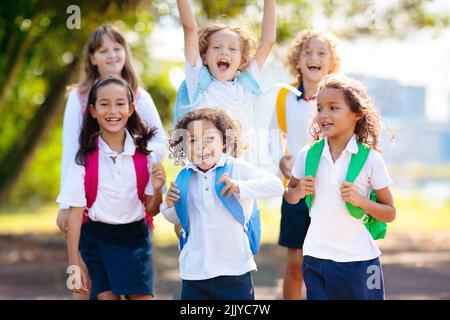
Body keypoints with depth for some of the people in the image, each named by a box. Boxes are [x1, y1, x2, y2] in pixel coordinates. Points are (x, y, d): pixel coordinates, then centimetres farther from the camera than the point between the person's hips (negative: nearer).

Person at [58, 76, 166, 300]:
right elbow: (75, 212, -7)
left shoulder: (144, 154, -3)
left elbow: (151, 210, 2)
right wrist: (74, 264, -9)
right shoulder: (85, 158, -8)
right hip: (97, 238, -1)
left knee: (142, 295, -6)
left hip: (136, 237, 1)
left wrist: (157, 189, -20)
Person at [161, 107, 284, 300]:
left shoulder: (237, 168, -8)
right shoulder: (185, 178, 4)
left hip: (234, 271, -3)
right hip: (194, 274, 3)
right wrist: (169, 205, -2)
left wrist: (240, 187, -32)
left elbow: (276, 186, -20)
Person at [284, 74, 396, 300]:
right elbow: (289, 196, 17)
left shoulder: (370, 159, -6)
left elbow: (390, 213, -1)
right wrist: (299, 191, -5)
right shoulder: (308, 155, 2)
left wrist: (360, 200, -18)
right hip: (316, 256, 2)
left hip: (358, 258, -2)